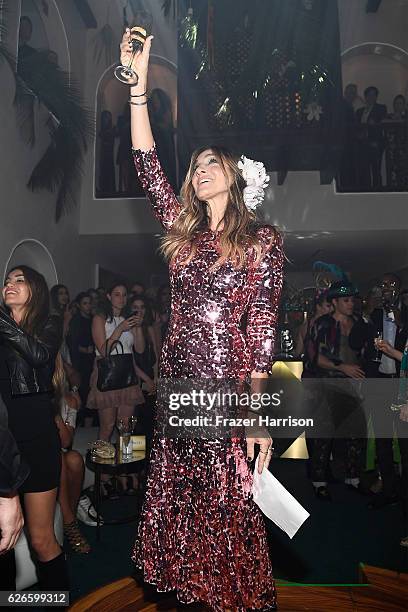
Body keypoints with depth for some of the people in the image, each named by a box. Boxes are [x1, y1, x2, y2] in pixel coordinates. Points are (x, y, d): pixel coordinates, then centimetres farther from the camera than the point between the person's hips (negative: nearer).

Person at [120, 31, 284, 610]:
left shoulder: (263, 238, -5)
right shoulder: (184, 230, 9)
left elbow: (263, 325, -10)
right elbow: (147, 167, 3)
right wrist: (138, 84, -2)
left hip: (230, 382, -5)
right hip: (178, 376, 5)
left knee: (229, 500, 8)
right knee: (176, 490, 17)